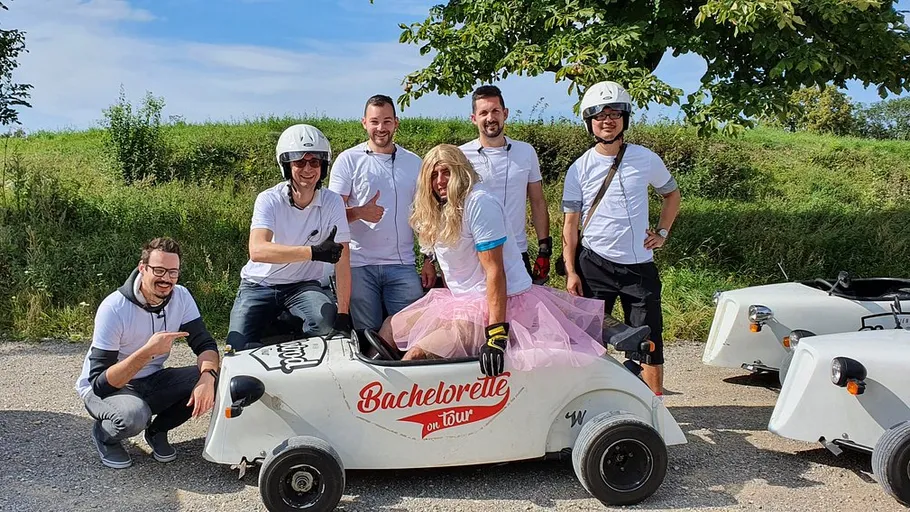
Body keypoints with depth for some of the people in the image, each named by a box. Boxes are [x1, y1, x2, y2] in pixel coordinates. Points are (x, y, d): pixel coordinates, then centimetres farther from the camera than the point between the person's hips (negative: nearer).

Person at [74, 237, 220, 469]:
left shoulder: (181, 296, -11)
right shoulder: (114, 308, -27)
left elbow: (205, 344, -13)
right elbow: (100, 384, -28)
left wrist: (208, 376, -36)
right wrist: (148, 351, -41)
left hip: (151, 381, 5)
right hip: (104, 389, -5)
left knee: (212, 382, -20)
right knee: (134, 415, -38)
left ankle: (157, 430, 5)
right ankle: (104, 435, -1)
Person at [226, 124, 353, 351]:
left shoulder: (332, 203, -11)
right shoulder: (269, 200, -16)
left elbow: (342, 260, -14)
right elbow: (258, 250, -33)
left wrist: (343, 312, -22)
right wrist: (314, 251, -44)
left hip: (305, 285, 0)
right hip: (260, 284, 0)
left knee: (326, 320, -31)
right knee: (238, 348, -13)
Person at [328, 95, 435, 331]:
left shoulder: (414, 163, 10)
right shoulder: (348, 160, 2)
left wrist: (429, 262, 4)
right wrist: (359, 212, -22)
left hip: (402, 266, 2)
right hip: (360, 266, -2)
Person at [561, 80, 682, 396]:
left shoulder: (646, 160, 1)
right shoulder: (579, 169, 0)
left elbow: (672, 194, 19)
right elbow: (570, 224, 1)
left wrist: (662, 232, 7)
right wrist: (570, 272, -4)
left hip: (639, 265, 0)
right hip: (594, 265, 0)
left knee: (649, 341, 4)